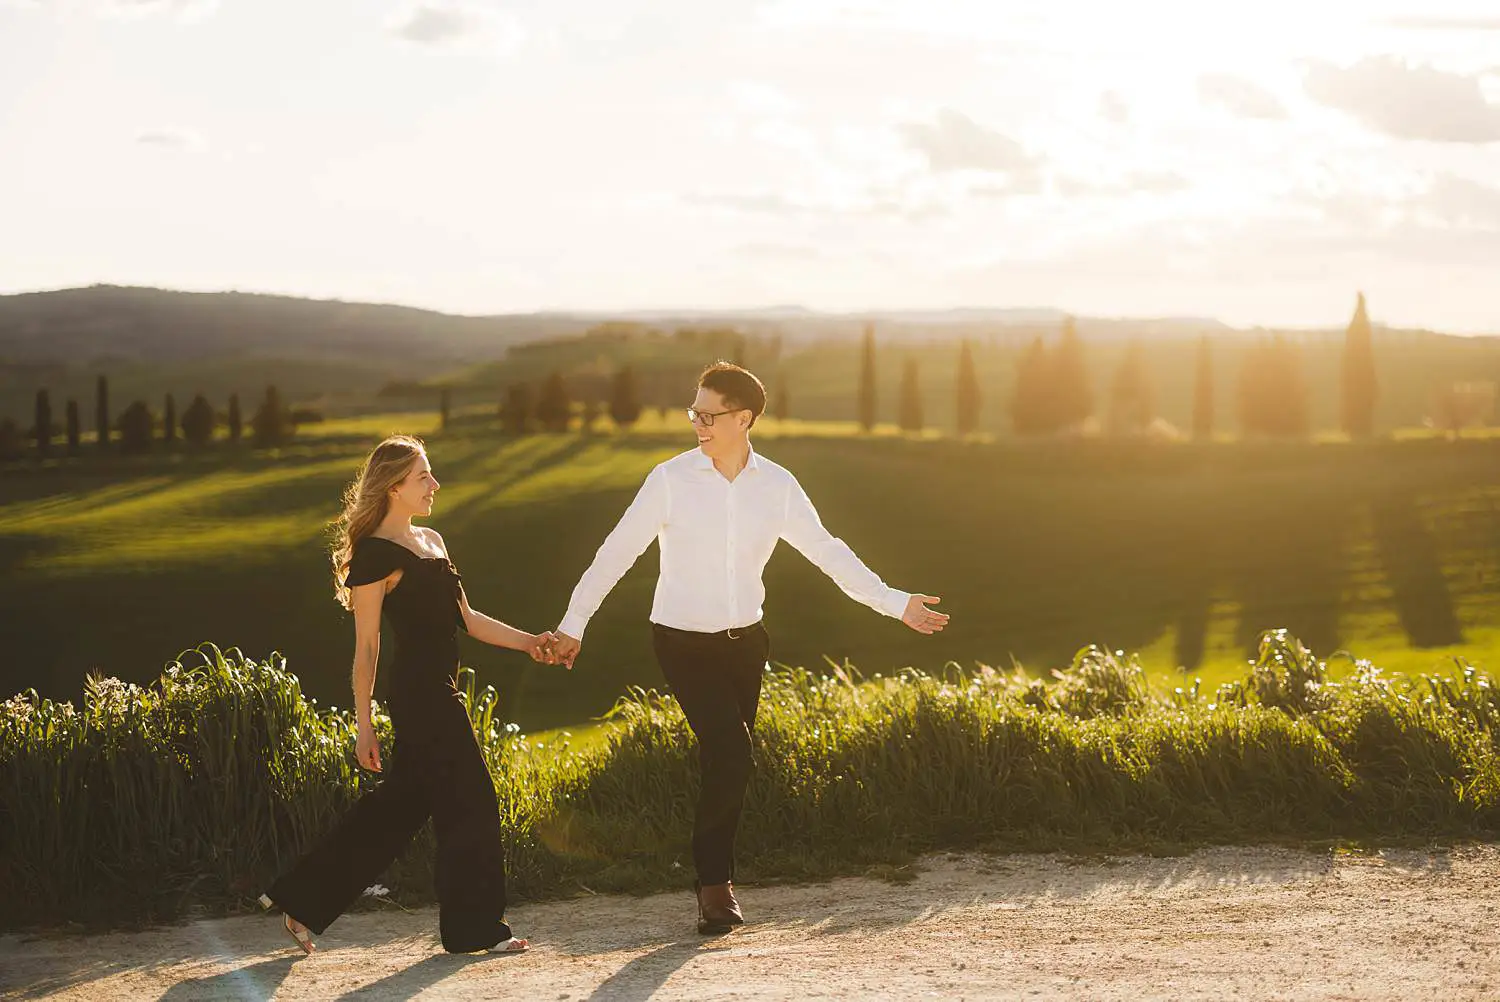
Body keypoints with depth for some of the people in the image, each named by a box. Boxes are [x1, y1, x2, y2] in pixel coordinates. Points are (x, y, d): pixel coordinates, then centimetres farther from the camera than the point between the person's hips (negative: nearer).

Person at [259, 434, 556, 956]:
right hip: (418, 693, -9)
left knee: (403, 799, 12)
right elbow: (366, 647, -10)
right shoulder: (375, 555, -11)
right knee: (469, 801, -2)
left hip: (438, 692, 9)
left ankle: (302, 899, 19)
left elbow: (464, 617, 18)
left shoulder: (431, 541, 16)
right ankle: (476, 927, 10)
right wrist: (364, 726, -10)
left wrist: (526, 641, 8)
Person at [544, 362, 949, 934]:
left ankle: (712, 880, 22)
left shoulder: (776, 486, -1)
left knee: (727, 764, 7)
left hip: (744, 642, 4)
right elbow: (617, 553, -5)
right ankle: (715, 883, 0)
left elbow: (826, 551, 6)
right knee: (730, 756, -16)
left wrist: (893, 603, 2)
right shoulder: (672, 479, -9)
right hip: (684, 643, -4)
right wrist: (573, 625, -5)